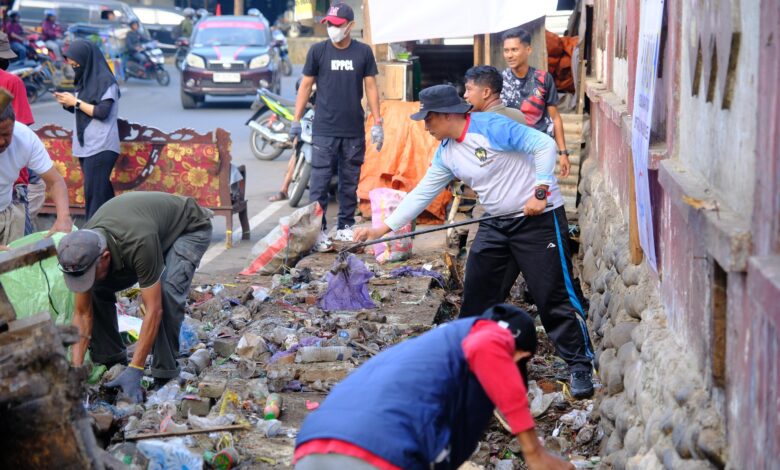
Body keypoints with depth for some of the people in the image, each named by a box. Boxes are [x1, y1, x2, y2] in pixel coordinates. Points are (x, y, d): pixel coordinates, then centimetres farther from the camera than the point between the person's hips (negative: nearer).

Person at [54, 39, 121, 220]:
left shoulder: (105, 81, -12)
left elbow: (101, 112, -18)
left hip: (101, 148, -8)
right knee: (102, 192, 10)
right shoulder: (85, 80, 14)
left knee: (94, 193, -10)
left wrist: (75, 102, -12)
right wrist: (67, 103, 2)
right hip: (86, 146, 8)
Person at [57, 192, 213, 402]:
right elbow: (82, 313, -16)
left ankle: (164, 373, -18)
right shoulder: (82, 248, -24)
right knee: (98, 290, -10)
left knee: (167, 291, -31)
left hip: (190, 228, -6)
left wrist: (134, 371, -40)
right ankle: (110, 358, 7)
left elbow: (153, 310, -40)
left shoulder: (139, 244, -44)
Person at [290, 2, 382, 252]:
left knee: (350, 182, 8)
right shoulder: (318, 51, 1)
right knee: (319, 182, -5)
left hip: (354, 131, 2)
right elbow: (306, 86, 6)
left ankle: (345, 228, 18)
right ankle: (318, 231, 0)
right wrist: (296, 121, 3)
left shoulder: (363, 52, 4)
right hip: (324, 131, -2)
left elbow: (371, 87, 7)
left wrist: (377, 123, 2)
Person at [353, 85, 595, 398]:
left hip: (539, 218, -8)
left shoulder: (491, 126, -18)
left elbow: (544, 144, -20)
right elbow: (422, 193, 10)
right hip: (496, 223, 8)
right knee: (476, 289, 8)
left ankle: (580, 365, 0)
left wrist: (540, 191, -25)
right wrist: (383, 228, 6)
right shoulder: (446, 153, 6)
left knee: (553, 294, -8)